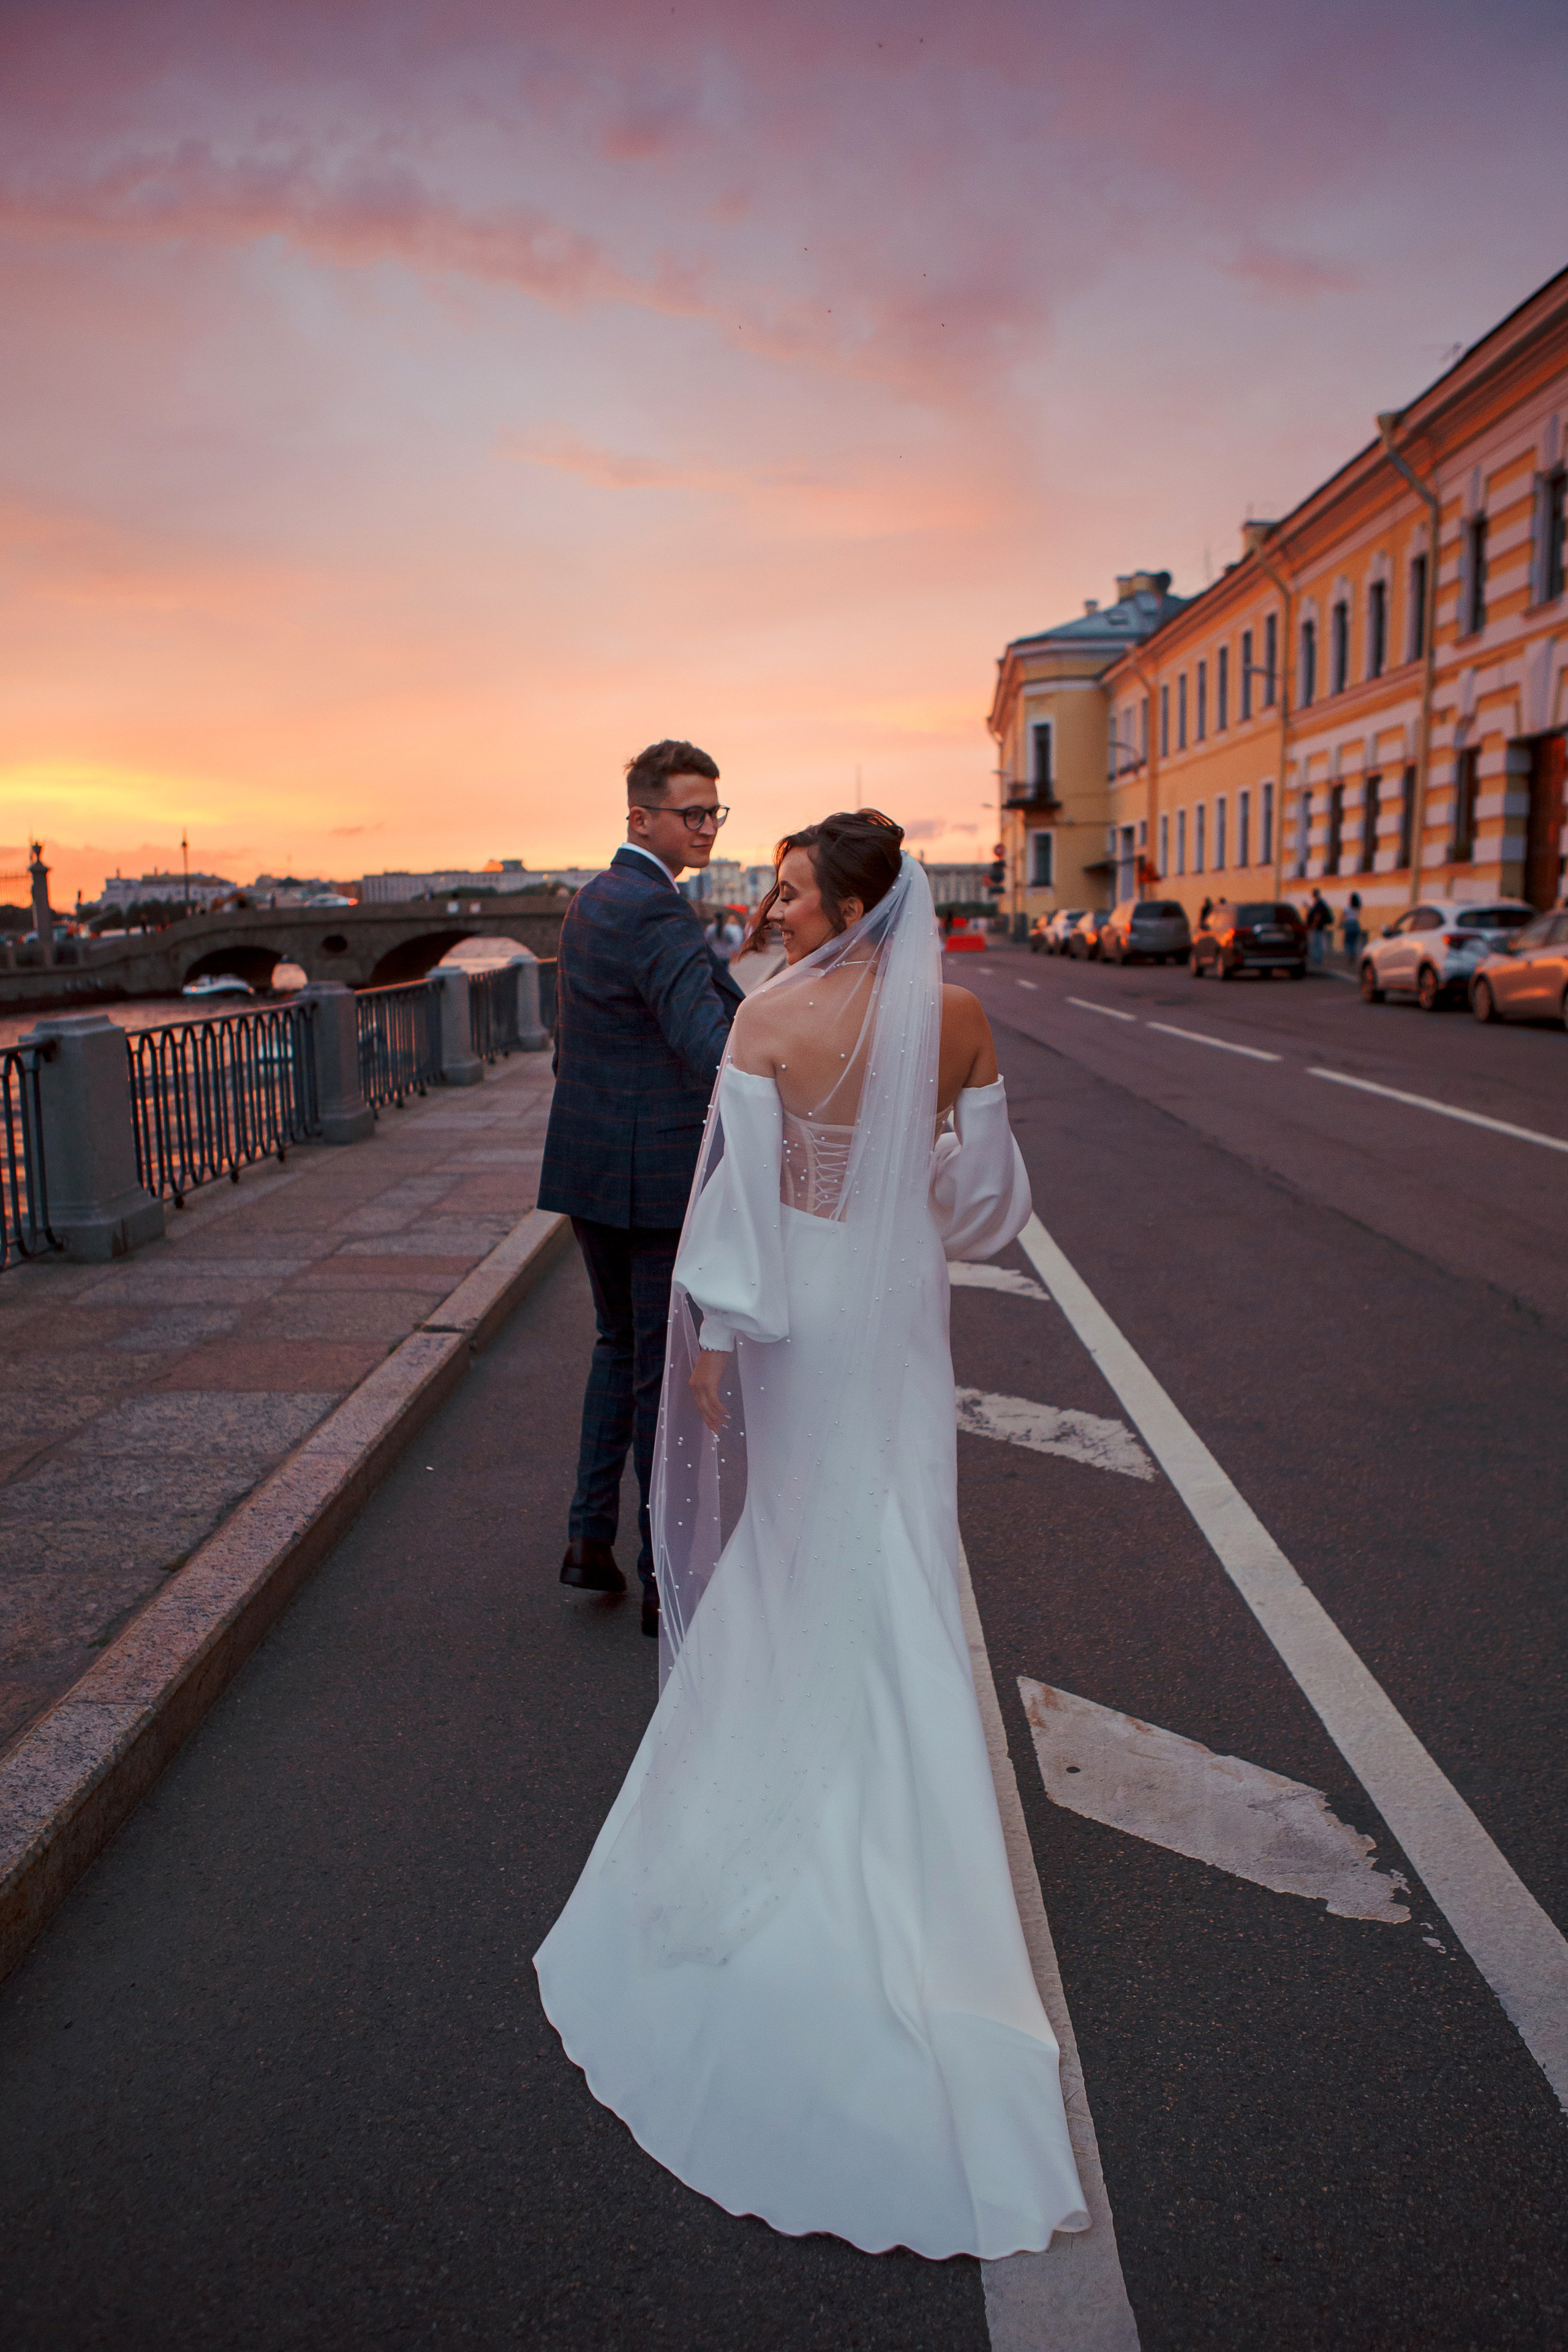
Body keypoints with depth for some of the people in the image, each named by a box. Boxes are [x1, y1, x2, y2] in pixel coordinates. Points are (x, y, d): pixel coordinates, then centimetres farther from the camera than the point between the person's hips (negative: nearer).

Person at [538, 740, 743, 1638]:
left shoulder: (591, 901, 12)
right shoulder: (658, 914, -18)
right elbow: (713, 1047, -31)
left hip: (589, 1169, 9)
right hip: (662, 1178, -9)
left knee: (621, 1346, 23)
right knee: (667, 1375, 3)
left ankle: (591, 1538, 25)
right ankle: (667, 1579, 15)